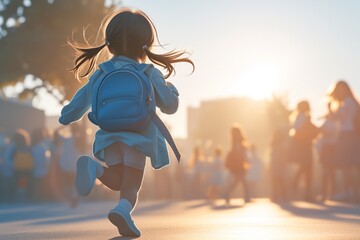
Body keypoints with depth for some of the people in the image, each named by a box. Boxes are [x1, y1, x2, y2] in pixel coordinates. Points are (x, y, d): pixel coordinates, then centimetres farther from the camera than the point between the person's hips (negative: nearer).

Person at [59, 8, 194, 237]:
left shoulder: (100, 74, 10)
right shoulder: (150, 75, 1)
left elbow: (81, 100, 20)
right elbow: (170, 106, 7)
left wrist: (65, 118, 39)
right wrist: (170, 89, 29)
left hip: (109, 137, 3)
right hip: (137, 137, -3)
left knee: (117, 182, 10)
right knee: (131, 186, -1)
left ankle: (94, 168, -21)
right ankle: (123, 209, -34)